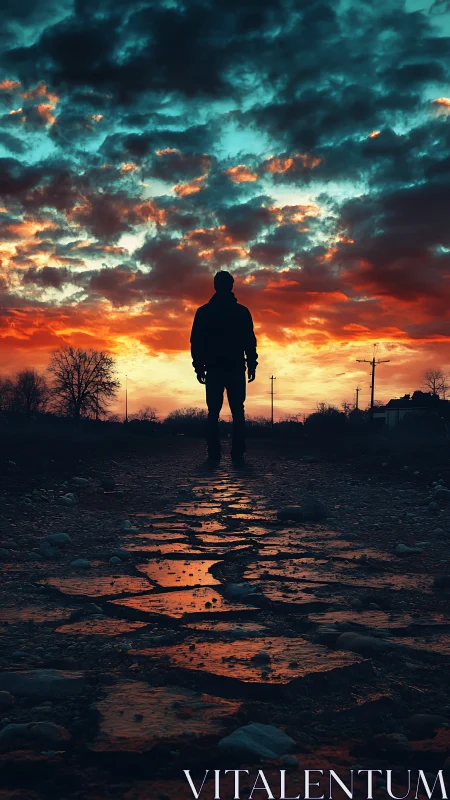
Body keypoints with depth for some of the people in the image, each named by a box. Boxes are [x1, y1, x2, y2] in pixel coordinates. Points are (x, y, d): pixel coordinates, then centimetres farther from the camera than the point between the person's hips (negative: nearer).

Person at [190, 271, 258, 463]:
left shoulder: (203, 312, 5)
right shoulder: (242, 312, 3)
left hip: (213, 369, 1)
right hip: (236, 369, 0)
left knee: (213, 412, 1)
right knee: (238, 412, -1)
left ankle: (214, 454, -4)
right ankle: (238, 454, -5)